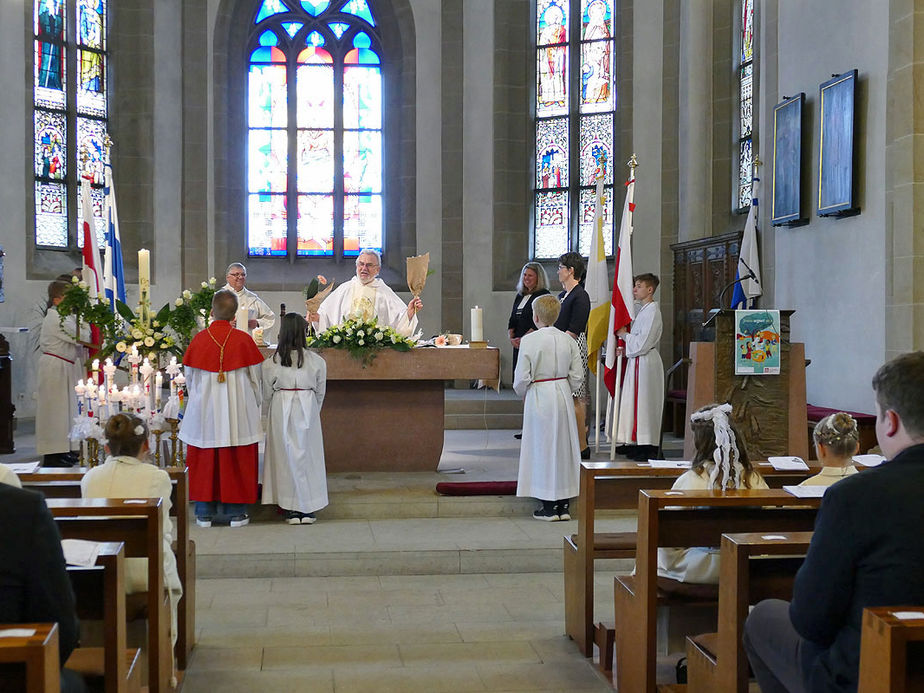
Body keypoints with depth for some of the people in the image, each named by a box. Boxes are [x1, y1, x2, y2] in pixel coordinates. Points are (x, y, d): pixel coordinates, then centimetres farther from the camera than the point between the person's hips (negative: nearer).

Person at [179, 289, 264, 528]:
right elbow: (254, 378, -1)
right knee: (237, 460, 7)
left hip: (204, 409, 1)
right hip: (238, 410, -1)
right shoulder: (243, 340, -7)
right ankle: (236, 512, 11)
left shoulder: (199, 340, -4)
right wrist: (254, 405, 15)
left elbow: (189, 378, 6)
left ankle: (204, 513, 13)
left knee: (204, 459, 9)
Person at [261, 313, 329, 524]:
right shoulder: (317, 362, -4)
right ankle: (308, 510, 11)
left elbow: (266, 395, 2)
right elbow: (320, 393, 4)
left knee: (286, 456, 7)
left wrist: (269, 417, 18)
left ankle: (291, 509, 9)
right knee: (308, 455, 9)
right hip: (308, 411, 0)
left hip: (281, 412, 0)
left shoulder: (270, 364, -6)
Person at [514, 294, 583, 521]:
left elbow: (522, 377, -13)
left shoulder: (529, 340, -12)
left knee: (543, 448, 3)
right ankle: (564, 506, 16)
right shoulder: (568, 340, 1)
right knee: (564, 445, 11)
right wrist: (564, 391, 15)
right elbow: (577, 375, 1)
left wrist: (522, 393, 6)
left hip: (539, 397, -4)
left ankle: (549, 507, 7)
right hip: (563, 396, 4)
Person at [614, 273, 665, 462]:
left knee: (644, 402, -7)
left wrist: (625, 335, -7)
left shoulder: (652, 311, -15)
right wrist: (625, 348, 5)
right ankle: (635, 442, 18)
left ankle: (647, 447, -3)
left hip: (646, 363, -10)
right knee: (635, 402, 12)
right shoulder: (642, 310, 15)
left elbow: (642, 343, -20)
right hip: (636, 361, 10)